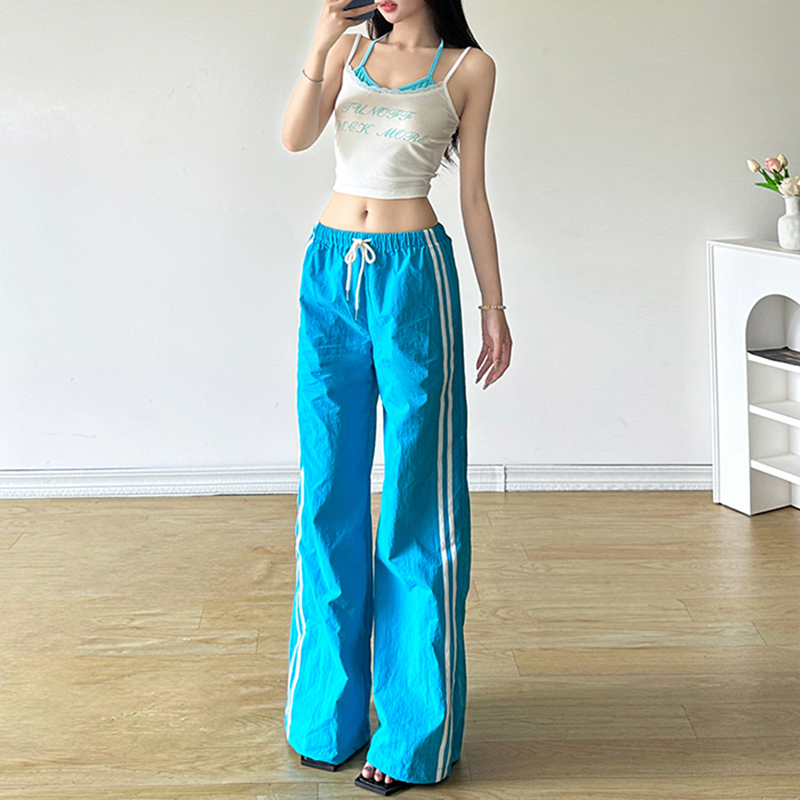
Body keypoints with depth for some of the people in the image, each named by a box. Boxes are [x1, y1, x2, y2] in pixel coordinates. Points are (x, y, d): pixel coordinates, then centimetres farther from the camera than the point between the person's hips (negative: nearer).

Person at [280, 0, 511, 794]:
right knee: (330, 490, 8)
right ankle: (330, 708, 23)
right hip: (331, 271, 3)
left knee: (416, 496, -1)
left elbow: (472, 194, 5)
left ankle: (414, 729, 10)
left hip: (413, 275, -3)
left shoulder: (468, 67, 5)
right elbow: (296, 136, -2)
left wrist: (494, 305, 3)